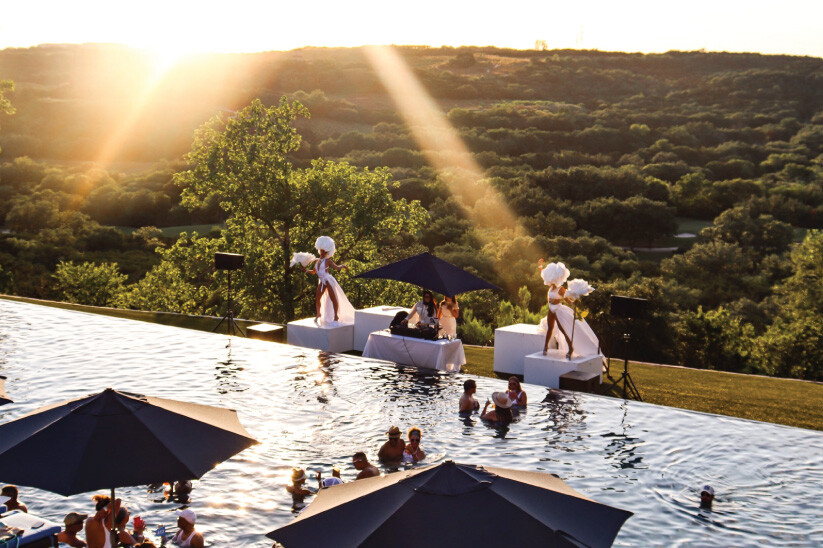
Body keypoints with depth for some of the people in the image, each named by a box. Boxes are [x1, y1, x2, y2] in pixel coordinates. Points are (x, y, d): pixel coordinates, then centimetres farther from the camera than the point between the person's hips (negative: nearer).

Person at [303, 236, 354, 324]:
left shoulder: (327, 260, -5)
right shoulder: (317, 261, 12)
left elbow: (337, 267, -6)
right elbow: (314, 272, 21)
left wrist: (342, 266, -19)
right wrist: (306, 270, 10)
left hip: (328, 280, -6)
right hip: (321, 282, 6)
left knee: (333, 298, -2)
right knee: (317, 298, 5)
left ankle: (336, 316, 5)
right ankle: (319, 314, 23)